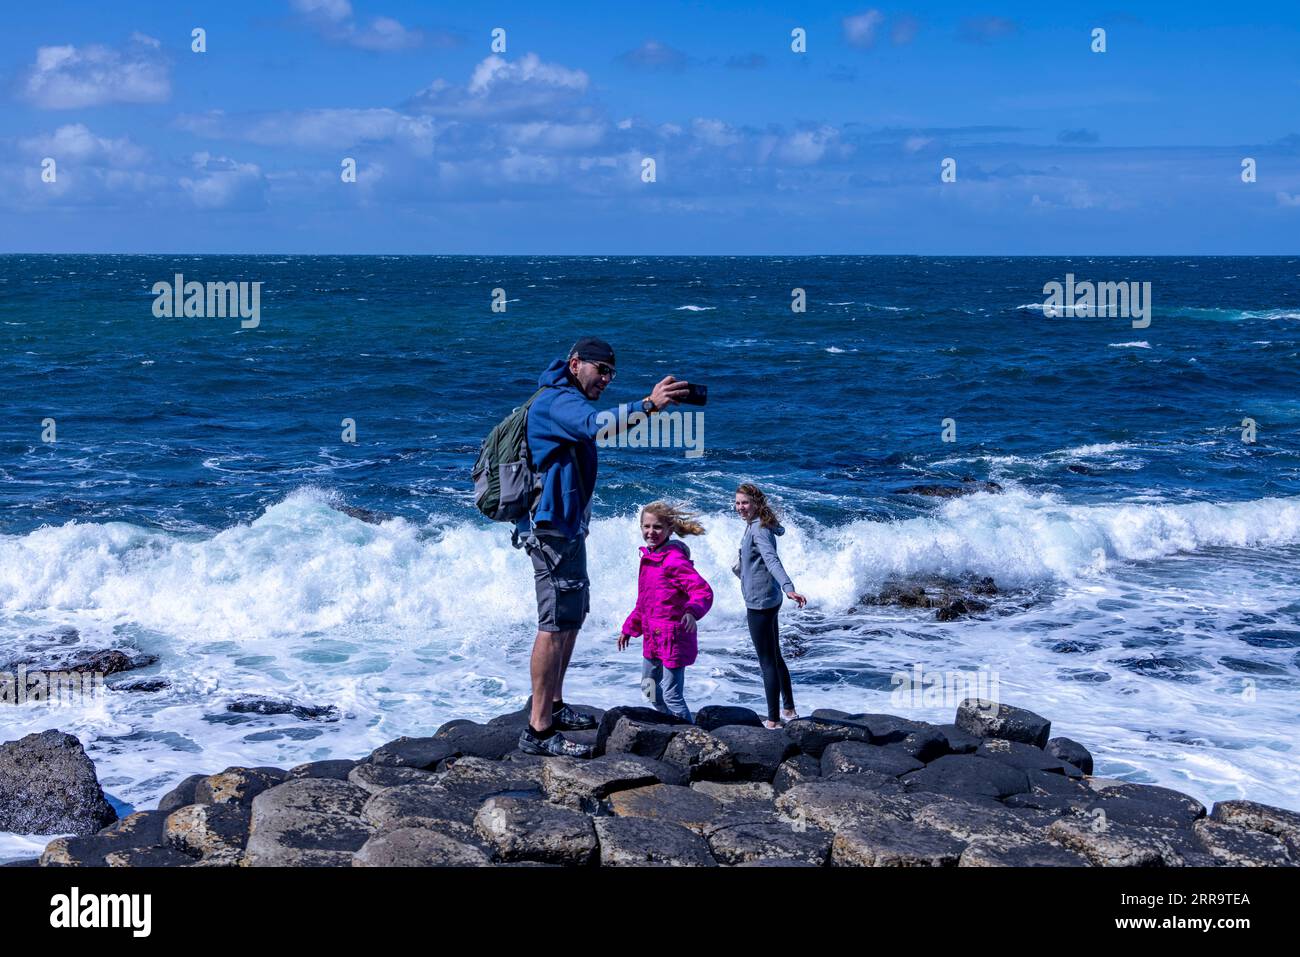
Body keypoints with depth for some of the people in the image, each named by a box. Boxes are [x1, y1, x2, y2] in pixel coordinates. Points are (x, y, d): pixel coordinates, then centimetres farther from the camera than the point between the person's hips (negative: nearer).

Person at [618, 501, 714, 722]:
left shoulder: (674, 560, -20)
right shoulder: (649, 557, 9)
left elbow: (703, 591, -27)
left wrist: (692, 612, -46)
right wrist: (630, 628, 26)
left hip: (674, 637, -10)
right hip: (653, 637, 10)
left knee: (671, 695, -6)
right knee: (649, 688, 23)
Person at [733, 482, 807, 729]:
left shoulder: (759, 530, -19)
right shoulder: (752, 526, 12)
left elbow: (772, 560, -35)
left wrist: (788, 588, -48)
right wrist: (741, 567, 53)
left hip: (760, 601, -10)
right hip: (768, 600, 10)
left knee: (767, 661, -4)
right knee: (775, 657, 19)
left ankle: (773, 721, 1)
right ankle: (789, 710, 30)